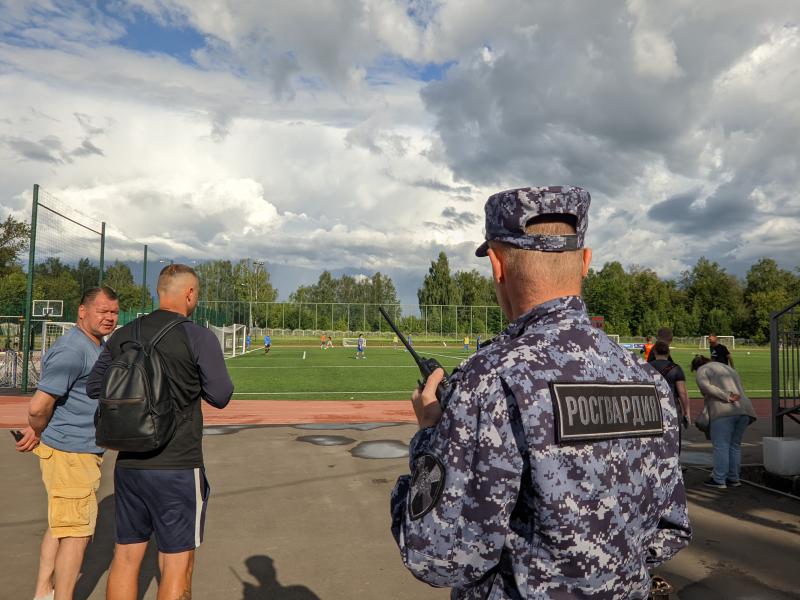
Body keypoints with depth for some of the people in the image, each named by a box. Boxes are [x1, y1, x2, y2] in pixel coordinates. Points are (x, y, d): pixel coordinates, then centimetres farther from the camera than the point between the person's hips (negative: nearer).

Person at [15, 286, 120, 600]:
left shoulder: (99, 348, 12)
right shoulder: (71, 351, -21)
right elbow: (38, 406, -24)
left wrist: (37, 430, 5)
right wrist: (39, 434, -4)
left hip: (84, 452, 10)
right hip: (69, 453, -10)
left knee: (59, 525, 21)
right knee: (78, 532, 0)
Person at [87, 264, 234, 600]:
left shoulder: (123, 335, 4)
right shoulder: (199, 337, -12)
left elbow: (94, 387, 13)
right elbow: (221, 396, -7)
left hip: (128, 463, 6)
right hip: (177, 467, -6)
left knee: (126, 556, 17)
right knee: (176, 564, 6)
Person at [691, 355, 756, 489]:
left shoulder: (702, 370, 9)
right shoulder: (729, 368, 32)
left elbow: (705, 387, -10)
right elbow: (740, 389, 24)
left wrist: (727, 397, -13)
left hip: (724, 411, -7)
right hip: (743, 409, 7)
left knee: (721, 446, -4)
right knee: (735, 445, 14)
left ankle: (719, 480, -2)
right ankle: (734, 478, 19)